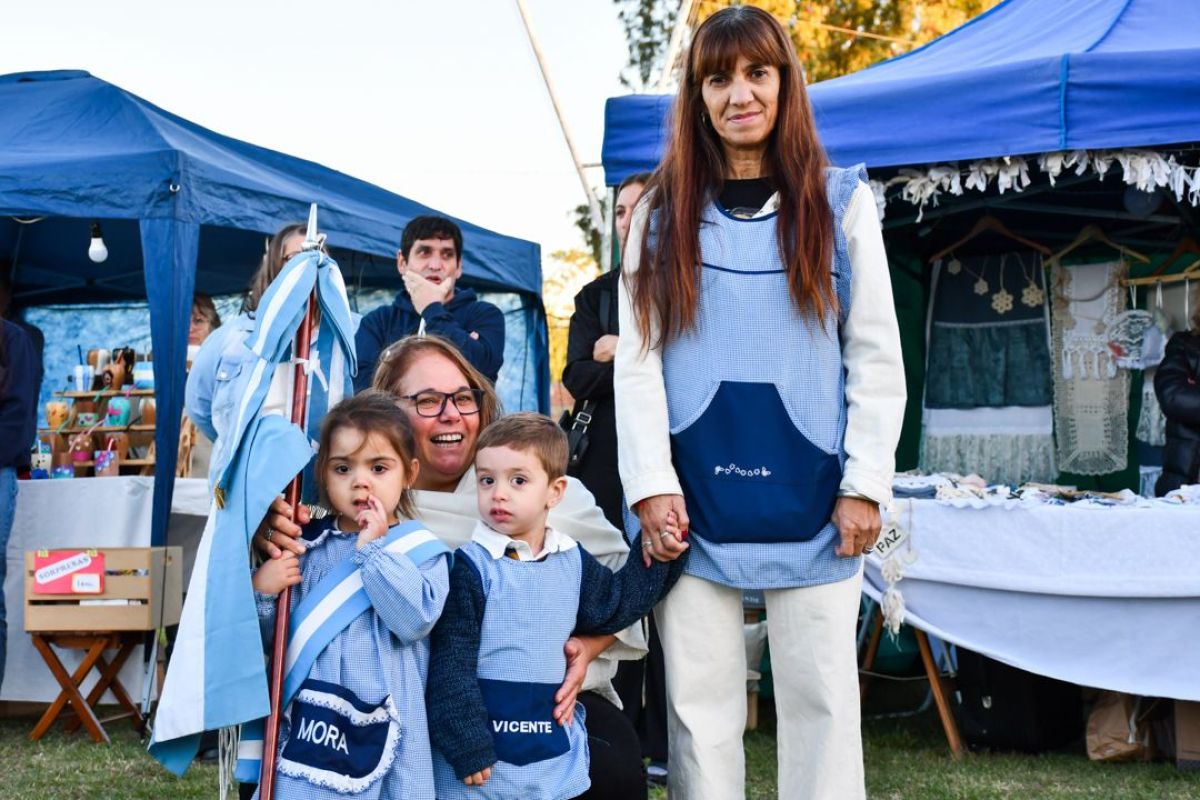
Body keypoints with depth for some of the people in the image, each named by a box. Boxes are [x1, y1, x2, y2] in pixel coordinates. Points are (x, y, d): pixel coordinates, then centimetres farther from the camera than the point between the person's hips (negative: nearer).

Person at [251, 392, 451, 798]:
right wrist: (260, 592, -11)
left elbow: (416, 619, -18)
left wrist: (373, 549, -15)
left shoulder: (422, 550, -1)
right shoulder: (304, 545, 6)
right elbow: (268, 637, 9)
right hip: (307, 725, 2)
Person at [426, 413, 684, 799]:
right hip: (483, 754, -5)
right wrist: (466, 747, -14)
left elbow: (616, 603, 21)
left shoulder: (572, 561, 5)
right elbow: (451, 663, -12)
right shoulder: (470, 566, -11)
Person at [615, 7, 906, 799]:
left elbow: (876, 357, 4)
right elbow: (638, 357, 4)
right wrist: (651, 483, -6)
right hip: (695, 498, 1)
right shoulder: (662, 211, 9)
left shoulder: (842, 201, 7)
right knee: (699, 702, 5)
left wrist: (866, 483, -4)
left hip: (810, 498, 0)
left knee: (820, 697, 4)